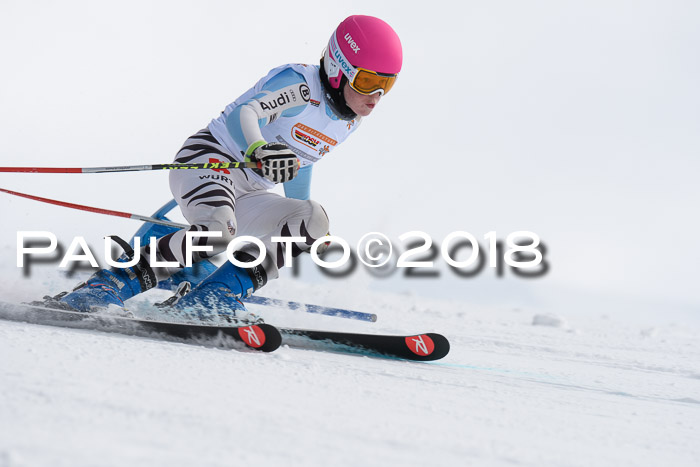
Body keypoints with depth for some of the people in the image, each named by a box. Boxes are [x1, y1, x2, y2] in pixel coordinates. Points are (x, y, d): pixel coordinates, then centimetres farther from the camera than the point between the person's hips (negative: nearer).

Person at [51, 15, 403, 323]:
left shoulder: (351, 120, 10)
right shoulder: (299, 83, -15)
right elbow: (241, 113, -29)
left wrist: (306, 225, 34)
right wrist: (259, 150, -51)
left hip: (248, 196, 8)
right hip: (209, 158, -8)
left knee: (314, 220, -15)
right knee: (218, 230, -37)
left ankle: (213, 297, -20)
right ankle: (107, 287, -27)